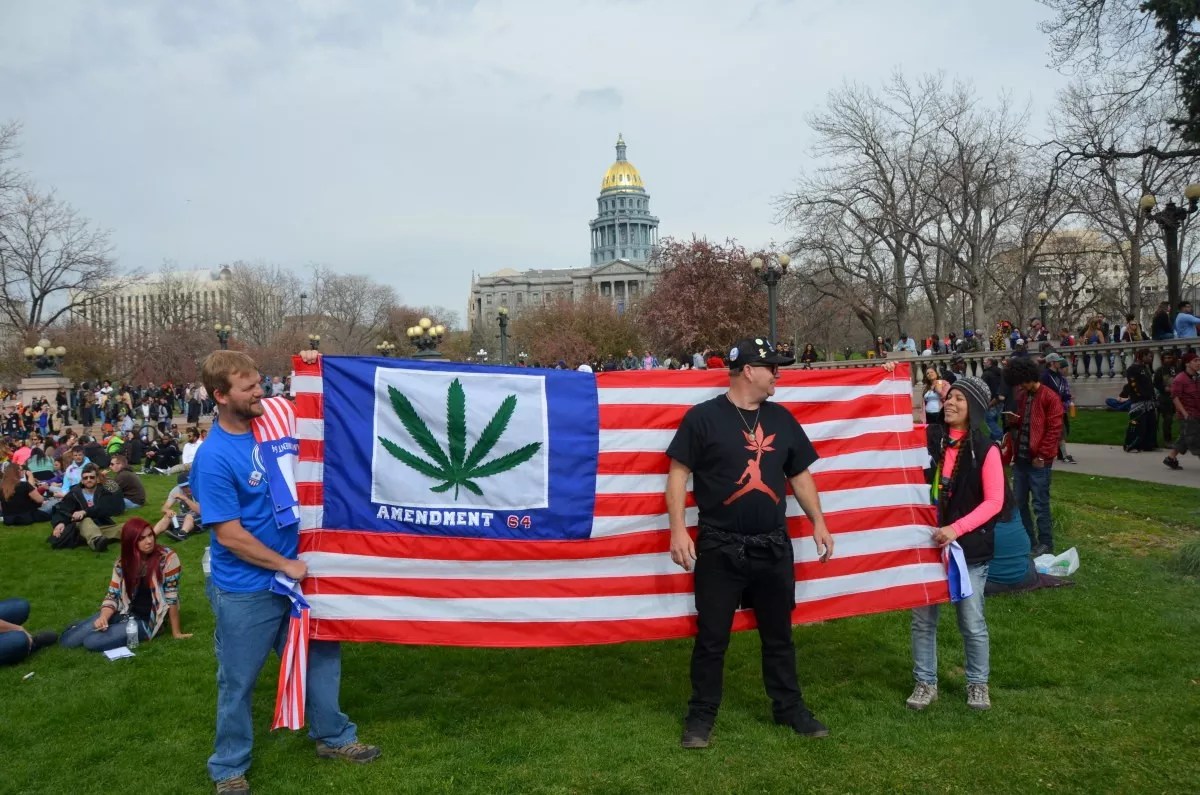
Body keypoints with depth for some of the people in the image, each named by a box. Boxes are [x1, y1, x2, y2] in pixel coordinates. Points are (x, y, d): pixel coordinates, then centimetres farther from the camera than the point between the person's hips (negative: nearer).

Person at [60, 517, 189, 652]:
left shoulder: (167, 558, -16)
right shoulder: (122, 563, -1)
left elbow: (172, 597, -15)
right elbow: (112, 595, 3)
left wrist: (176, 632, -13)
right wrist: (104, 617, -18)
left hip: (148, 620, -5)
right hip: (125, 613, 5)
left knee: (92, 642, -21)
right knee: (68, 639, -7)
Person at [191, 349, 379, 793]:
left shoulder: (273, 418, -3)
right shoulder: (214, 458, -21)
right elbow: (229, 535, -20)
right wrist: (284, 565, -14)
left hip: (294, 570, 6)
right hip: (246, 589, -6)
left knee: (322, 656, 18)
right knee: (238, 682, 12)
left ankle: (333, 737, 37)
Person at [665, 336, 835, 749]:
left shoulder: (782, 419, 9)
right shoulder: (703, 416, -7)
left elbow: (800, 475, 16)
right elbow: (678, 473, -7)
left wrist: (817, 521, 8)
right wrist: (678, 529, -15)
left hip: (774, 547, 5)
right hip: (719, 548, -4)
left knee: (779, 634, 16)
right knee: (712, 637, 6)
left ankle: (790, 707, 32)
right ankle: (701, 714, 21)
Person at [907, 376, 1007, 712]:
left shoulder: (985, 449, -8)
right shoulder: (929, 437, 0)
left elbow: (994, 501, -10)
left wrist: (956, 528, -20)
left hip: (969, 546, -3)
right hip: (926, 540, 3)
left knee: (971, 622, 9)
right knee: (922, 618, 7)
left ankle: (978, 684, 29)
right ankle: (925, 683, 23)